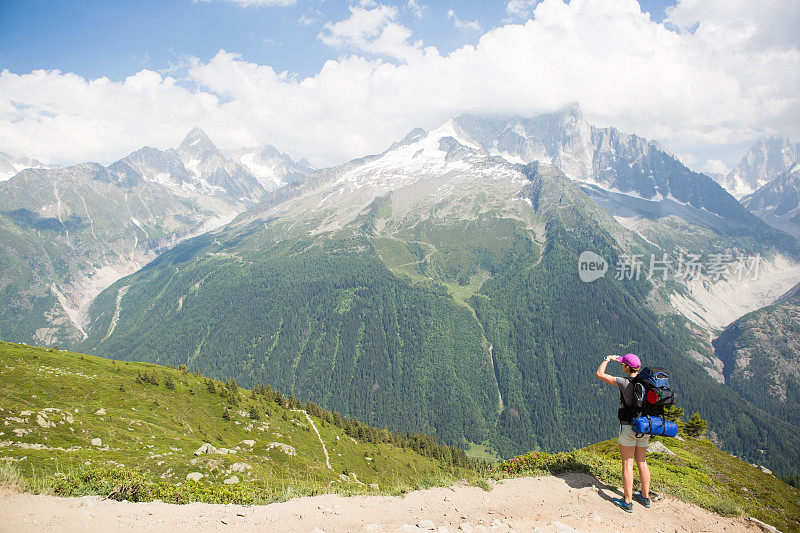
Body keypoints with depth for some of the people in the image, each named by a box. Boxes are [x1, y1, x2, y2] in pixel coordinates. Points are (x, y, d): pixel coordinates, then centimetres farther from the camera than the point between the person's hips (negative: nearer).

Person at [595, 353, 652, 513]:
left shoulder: (624, 383, -18)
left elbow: (599, 374, -11)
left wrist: (608, 359, 3)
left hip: (629, 426, -6)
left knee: (627, 463, 2)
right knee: (641, 461, 18)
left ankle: (628, 502, 8)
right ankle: (645, 497, 29)